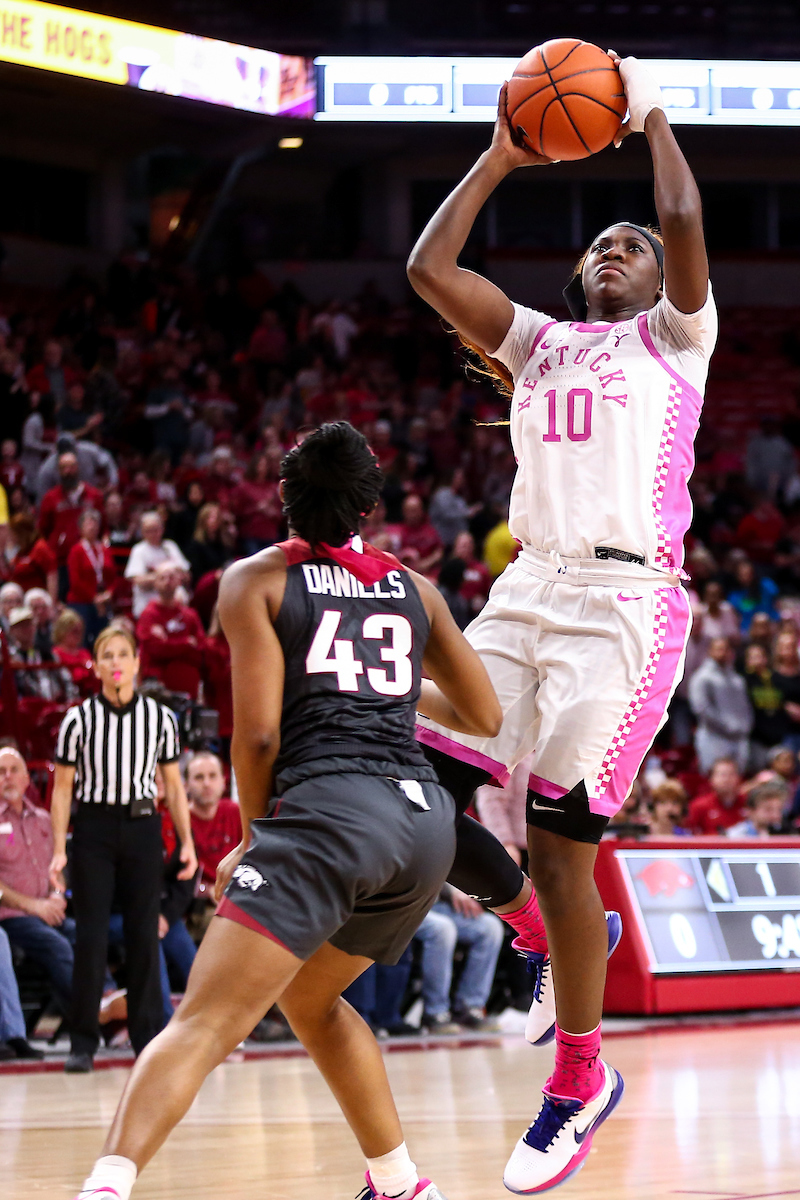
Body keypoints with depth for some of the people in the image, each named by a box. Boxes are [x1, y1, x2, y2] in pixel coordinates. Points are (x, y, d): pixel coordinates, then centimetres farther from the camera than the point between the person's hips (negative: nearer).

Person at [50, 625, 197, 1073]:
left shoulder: (160, 717, 3)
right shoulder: (79, 719, -2)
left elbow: (174, 785, 9)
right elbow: (63, 789, 1)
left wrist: (187, 843, 3)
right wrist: (59, 850, -6)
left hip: (142, 827, 1)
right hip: (93, 829, -1)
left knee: (145, 934, 2)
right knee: (91, 935, -4)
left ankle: (149, 1036, 11)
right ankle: (83, 1043, 2)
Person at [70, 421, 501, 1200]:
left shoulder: (256, 580, 8)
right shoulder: (414, 590, 20)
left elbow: (258, 733, -2)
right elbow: (486, 718, 27)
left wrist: (256, 834, 14)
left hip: (329, 806, -5)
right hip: (424, 820, 6)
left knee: (203, 1021, -16)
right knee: (309, 997, 30)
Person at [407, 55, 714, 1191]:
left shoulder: (673, 337, 9)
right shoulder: (539, 343, 22)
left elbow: (685, 224, -11)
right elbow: (428, 268, 10)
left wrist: (651, 111, 3)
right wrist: (501, 158, 11)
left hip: (628, 604, -5)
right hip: (527, 591, 5)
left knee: (560, 842, -9)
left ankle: (581, 1081, 7)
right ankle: (557, 927, 24)